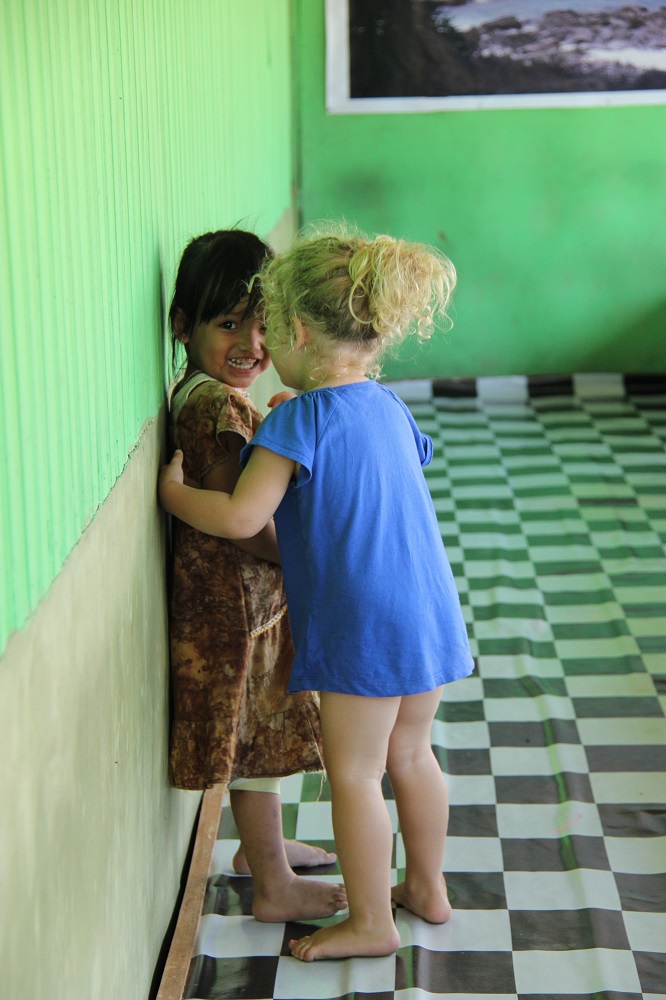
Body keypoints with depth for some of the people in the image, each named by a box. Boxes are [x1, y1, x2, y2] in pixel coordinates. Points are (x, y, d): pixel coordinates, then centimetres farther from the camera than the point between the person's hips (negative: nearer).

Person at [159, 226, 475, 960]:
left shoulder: (301, 418, -15)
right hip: (429, 613, 8)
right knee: (409, 754, 23)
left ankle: (370, 923, 17)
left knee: (353, 772, 6)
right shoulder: (388, 406, 9)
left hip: (363, 626, -8)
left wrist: (174, 492, -4)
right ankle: (427, 888, 37)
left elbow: (240, 518, -20)